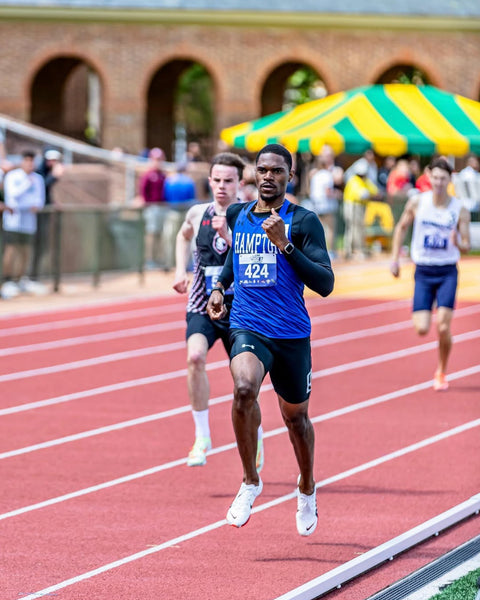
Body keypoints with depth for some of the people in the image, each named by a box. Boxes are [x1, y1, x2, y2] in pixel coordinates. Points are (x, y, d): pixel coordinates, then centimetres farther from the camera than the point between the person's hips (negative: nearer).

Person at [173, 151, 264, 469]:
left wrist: (228, 236, -31)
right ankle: (202, 436, -16)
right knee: (195, 357, -27)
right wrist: (181, 270, 13)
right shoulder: (198, 214, 2)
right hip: (202, 308, 1)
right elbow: (184, 236, 26)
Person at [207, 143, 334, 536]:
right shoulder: (237, 216, 7)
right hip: (247, 328, 1)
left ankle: (307, 489, 44)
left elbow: (325, 284, -14)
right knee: (244, 388, -29)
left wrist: (285, 245, -22)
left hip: (292, 334, -1)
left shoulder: (304, 221, -6)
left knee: (295, 416, 15)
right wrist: (219, 287, 15)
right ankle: (250, 481, -12)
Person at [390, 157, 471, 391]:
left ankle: (441, 373, 9)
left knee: (443, 326, -12)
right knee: (421, 329, -8)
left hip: (447, 272, -1)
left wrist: (458, 243, -26)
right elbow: (401, 228, 13)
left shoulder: (460, 210, -5)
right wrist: (394, 259, 10)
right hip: (423, 272, 1)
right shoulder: (417, 202, -3)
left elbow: (466, 246, -2)